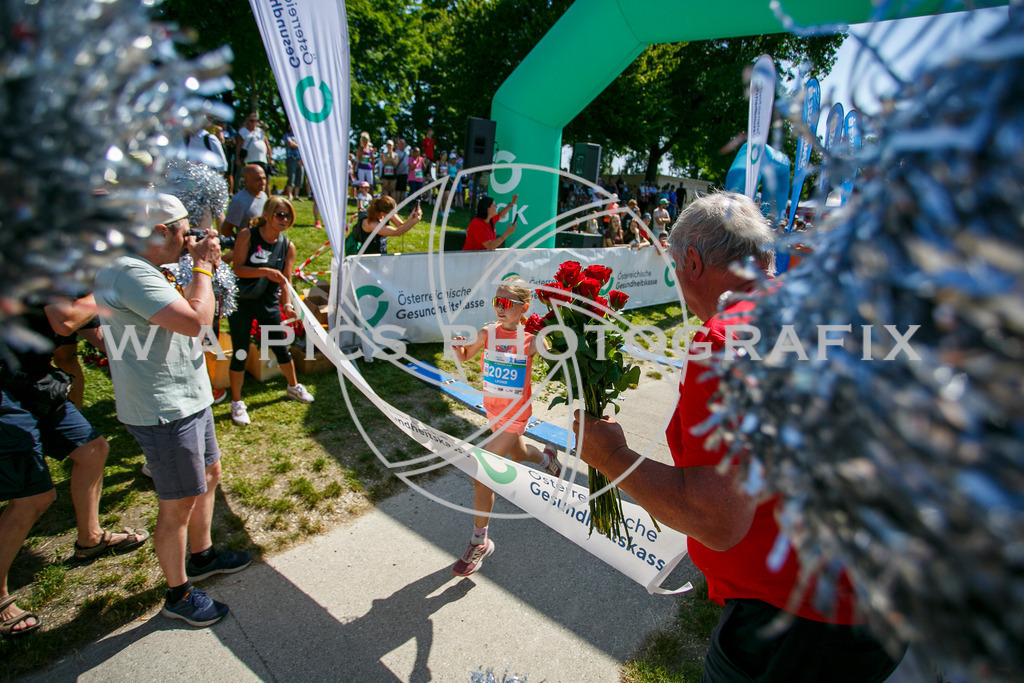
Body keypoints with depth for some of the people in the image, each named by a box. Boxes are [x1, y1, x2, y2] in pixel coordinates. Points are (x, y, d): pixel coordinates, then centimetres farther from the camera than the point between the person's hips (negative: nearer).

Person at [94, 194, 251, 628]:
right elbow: (195, 321, -31)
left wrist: (204, 267, 9)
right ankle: (178, 595, 23)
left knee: (209, 474, 23)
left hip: (188, 398, 11)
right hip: (163, 412, -11)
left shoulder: (141, 270, 13)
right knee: (178, 505, 3)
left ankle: (202, 556, 44)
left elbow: (185, 311, 21)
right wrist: (202, 266, -16)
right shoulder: (130, 274, -23)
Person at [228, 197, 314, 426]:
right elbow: (237, 269, -16)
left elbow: (286, 280, -1)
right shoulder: (247, 235, -11)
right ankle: (237, 402, 17)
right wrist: (265, 271, -28)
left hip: (269, 303, 3)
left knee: (281, 347, 11)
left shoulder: (288, 246, -2)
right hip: (241, 302, -3)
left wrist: (287, 304, -16)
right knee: (240, 352, 2)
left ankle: (293, 386, 35)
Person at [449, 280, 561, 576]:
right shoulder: (487, 332, -6)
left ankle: (480, 542, 9)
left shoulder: (530, 338, -18)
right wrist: (457, 347, -14)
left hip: (515, 414, -6)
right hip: (492, 408, 6)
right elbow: (465, 356, 8)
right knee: (518, 455, 31)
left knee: (481, 476, -9)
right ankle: (548, 458, 67)